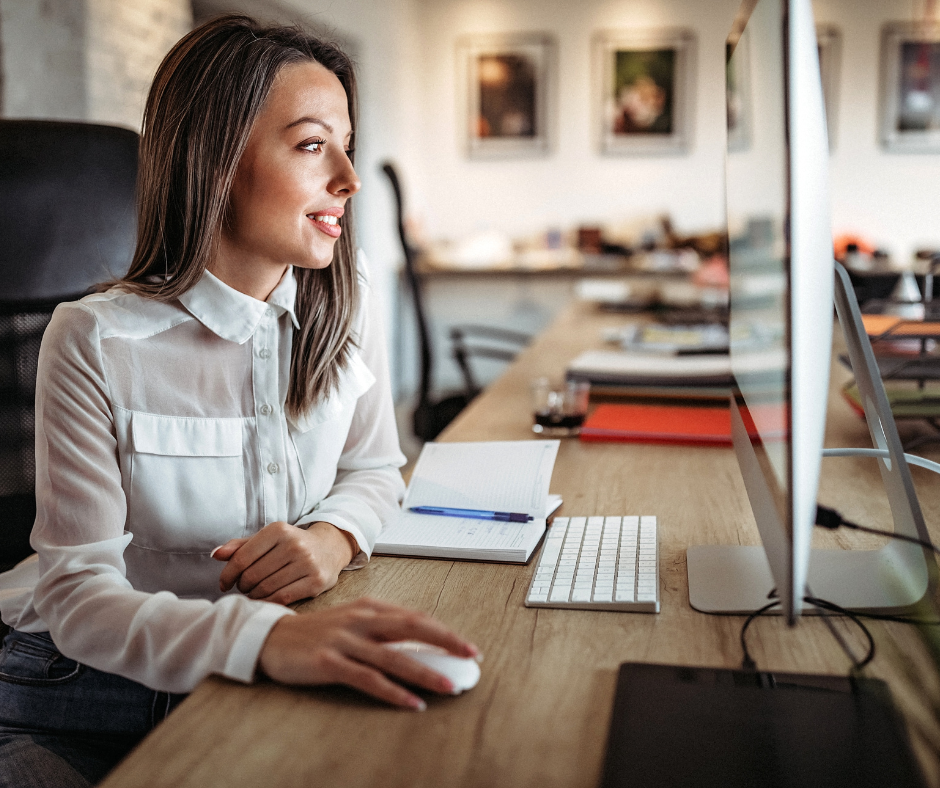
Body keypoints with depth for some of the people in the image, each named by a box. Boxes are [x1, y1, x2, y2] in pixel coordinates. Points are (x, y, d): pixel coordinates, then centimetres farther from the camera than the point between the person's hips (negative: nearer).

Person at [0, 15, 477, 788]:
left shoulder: (345, 297, -3)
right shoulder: (96, 342, -16)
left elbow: (373, 470, 7)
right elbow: (77, 592, -19)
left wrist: (335, 535, -18)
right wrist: (266, 637, -38)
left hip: (269, 690, 3)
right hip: (90, 693, -2)